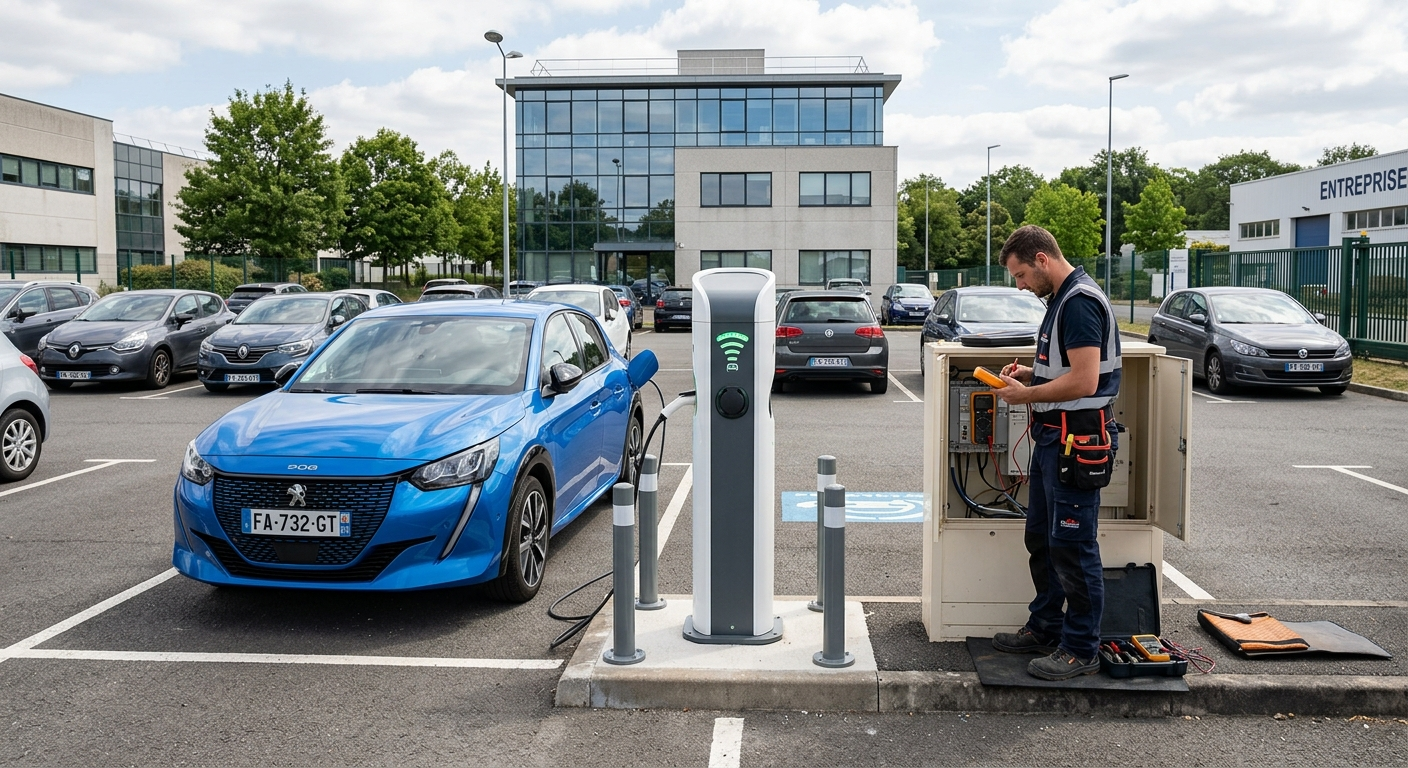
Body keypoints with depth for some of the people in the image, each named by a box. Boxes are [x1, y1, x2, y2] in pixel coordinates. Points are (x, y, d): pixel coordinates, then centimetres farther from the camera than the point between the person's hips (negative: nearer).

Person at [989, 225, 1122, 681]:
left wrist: (1025, 395, -15)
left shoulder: (1081, 302, -18)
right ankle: (1045, 629, 31)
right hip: (1052, 438, 11)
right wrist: (1029, 374, 8)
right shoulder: (1061, 300, 15)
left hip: (1077, 442, -11)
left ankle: (1081, 650, 7)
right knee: (1041, 540, 18)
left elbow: (1084, 381, -26)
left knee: (1072, 546, -3)